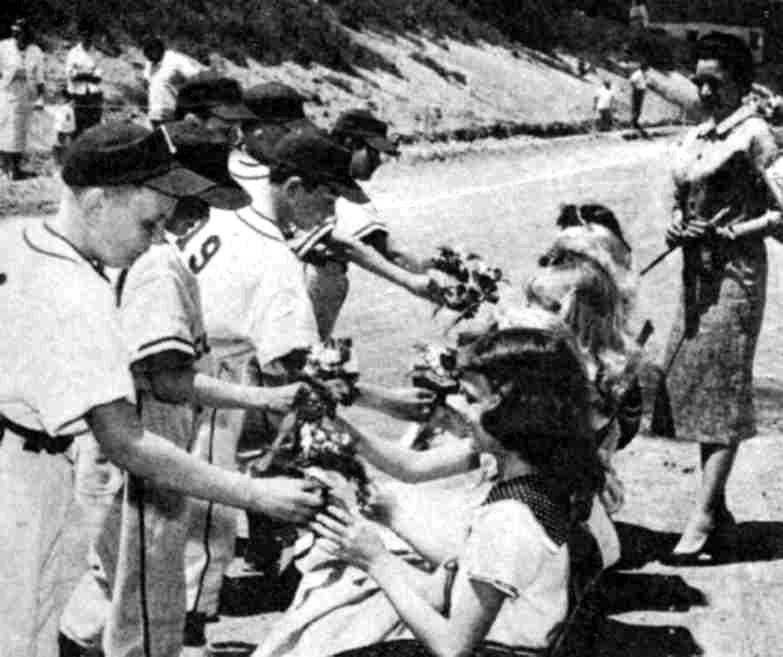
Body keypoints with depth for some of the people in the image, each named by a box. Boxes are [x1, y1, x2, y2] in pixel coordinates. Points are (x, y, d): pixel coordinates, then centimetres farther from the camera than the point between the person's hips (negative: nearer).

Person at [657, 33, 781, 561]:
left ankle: (704, 517, -7)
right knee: (691, 385, 8)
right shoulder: (696, 137, 15)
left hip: (736, 271, -8)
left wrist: (726, 231, -18)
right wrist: (677, 226, 1)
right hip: (697, 271, 8)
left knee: (721, 389, -8)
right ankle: (718, 516, 17)